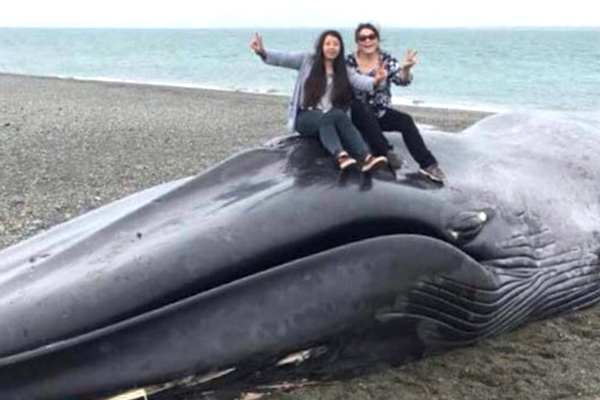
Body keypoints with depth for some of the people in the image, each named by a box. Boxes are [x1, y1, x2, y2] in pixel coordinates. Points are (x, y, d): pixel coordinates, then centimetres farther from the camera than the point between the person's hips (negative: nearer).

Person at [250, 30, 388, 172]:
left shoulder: (344, 70, 9)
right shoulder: (307, 60, 6)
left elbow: (360, 81, -9)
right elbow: (283, 58, -5)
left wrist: (375, 80, -32)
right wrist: (262, 52, -24)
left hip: (330, 118, 2)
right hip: (305, 117, -1)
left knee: (338, 115, -34)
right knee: (328, 118, -34)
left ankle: (367, 158, -51)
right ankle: (341, 156, -60)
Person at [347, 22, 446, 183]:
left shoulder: (387, 60, -1)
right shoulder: (349, 62, -4)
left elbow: (402, 80, -15)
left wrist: (405, 68, -37)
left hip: (381, 112, 1)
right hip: (358, 115, -1)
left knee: (406, 120, -24)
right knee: (366, 115, -35)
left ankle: (428, 164, -30)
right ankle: (386, 153, -36)